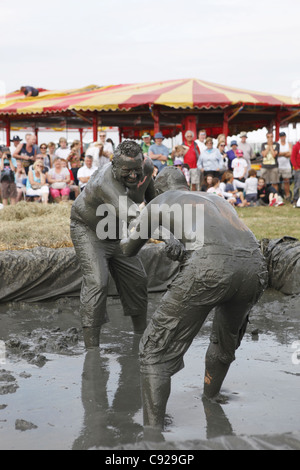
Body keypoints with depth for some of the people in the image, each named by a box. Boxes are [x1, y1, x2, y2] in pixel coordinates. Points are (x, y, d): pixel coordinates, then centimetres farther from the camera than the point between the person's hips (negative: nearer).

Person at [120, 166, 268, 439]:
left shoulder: (161, 202, 26)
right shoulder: (217, 199, 38)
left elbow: (128, 250, 36)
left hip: (209, 266, -5)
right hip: (254, 266, 6)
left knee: (155, 352, 5)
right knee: (226, 344, 33)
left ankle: (152, 434, -3)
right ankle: (209, 403, 50)